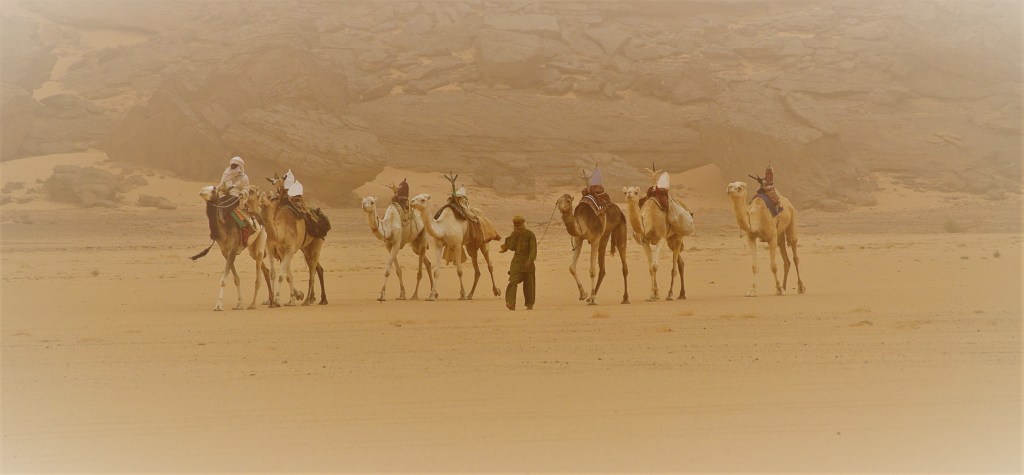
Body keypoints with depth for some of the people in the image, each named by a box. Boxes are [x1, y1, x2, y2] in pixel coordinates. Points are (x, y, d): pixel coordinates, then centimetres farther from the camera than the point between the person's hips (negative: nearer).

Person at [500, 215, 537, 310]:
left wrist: (530, 260, -25)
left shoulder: (530, 234, -6)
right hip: (517, 261, 3)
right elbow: (511, 247, 1)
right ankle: (511, 303, -23)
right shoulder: (514, 234, 8)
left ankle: (530, 304, 19)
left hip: (527, 261, -3)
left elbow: (533, 249, -11)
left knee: (529, 284, 5)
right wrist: (515, 236, -9)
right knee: (513, 281, -15)